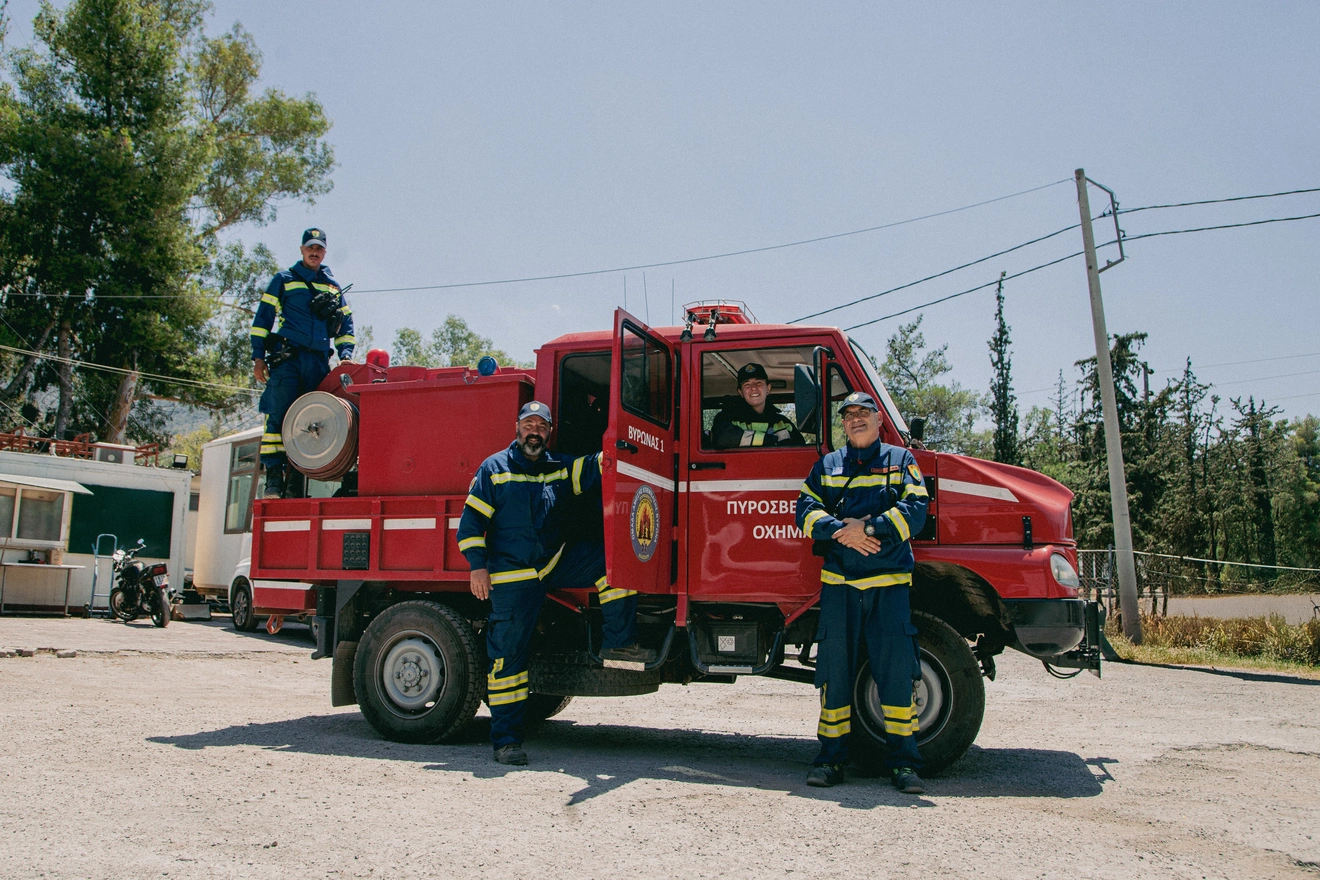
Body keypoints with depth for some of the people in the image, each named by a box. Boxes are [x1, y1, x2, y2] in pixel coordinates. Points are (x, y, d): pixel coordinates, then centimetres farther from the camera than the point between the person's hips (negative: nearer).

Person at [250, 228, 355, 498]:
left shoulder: (333, 287, 22)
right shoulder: (284, 280, 13)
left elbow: (346, 324, 22)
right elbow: (263, 317, 9)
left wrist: (345, 355, 6)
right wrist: (258, 357, 0)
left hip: (320, 362, 3)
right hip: (287, 358, -3)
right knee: (278, 414, -12)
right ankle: (274, 475, -13)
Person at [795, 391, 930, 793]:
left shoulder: (901, 460, 10)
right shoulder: (827, 465, 15)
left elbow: (915, 510, -3)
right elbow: (807, 510, 6)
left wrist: (869, 528, -15)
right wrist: (841, 530, -12)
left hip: (889, 581, -1)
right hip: (838, 581, 2)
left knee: (897, 671, -3)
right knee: (835, 671, 3)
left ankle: (903, 761, 8)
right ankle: (831, 758, 13)